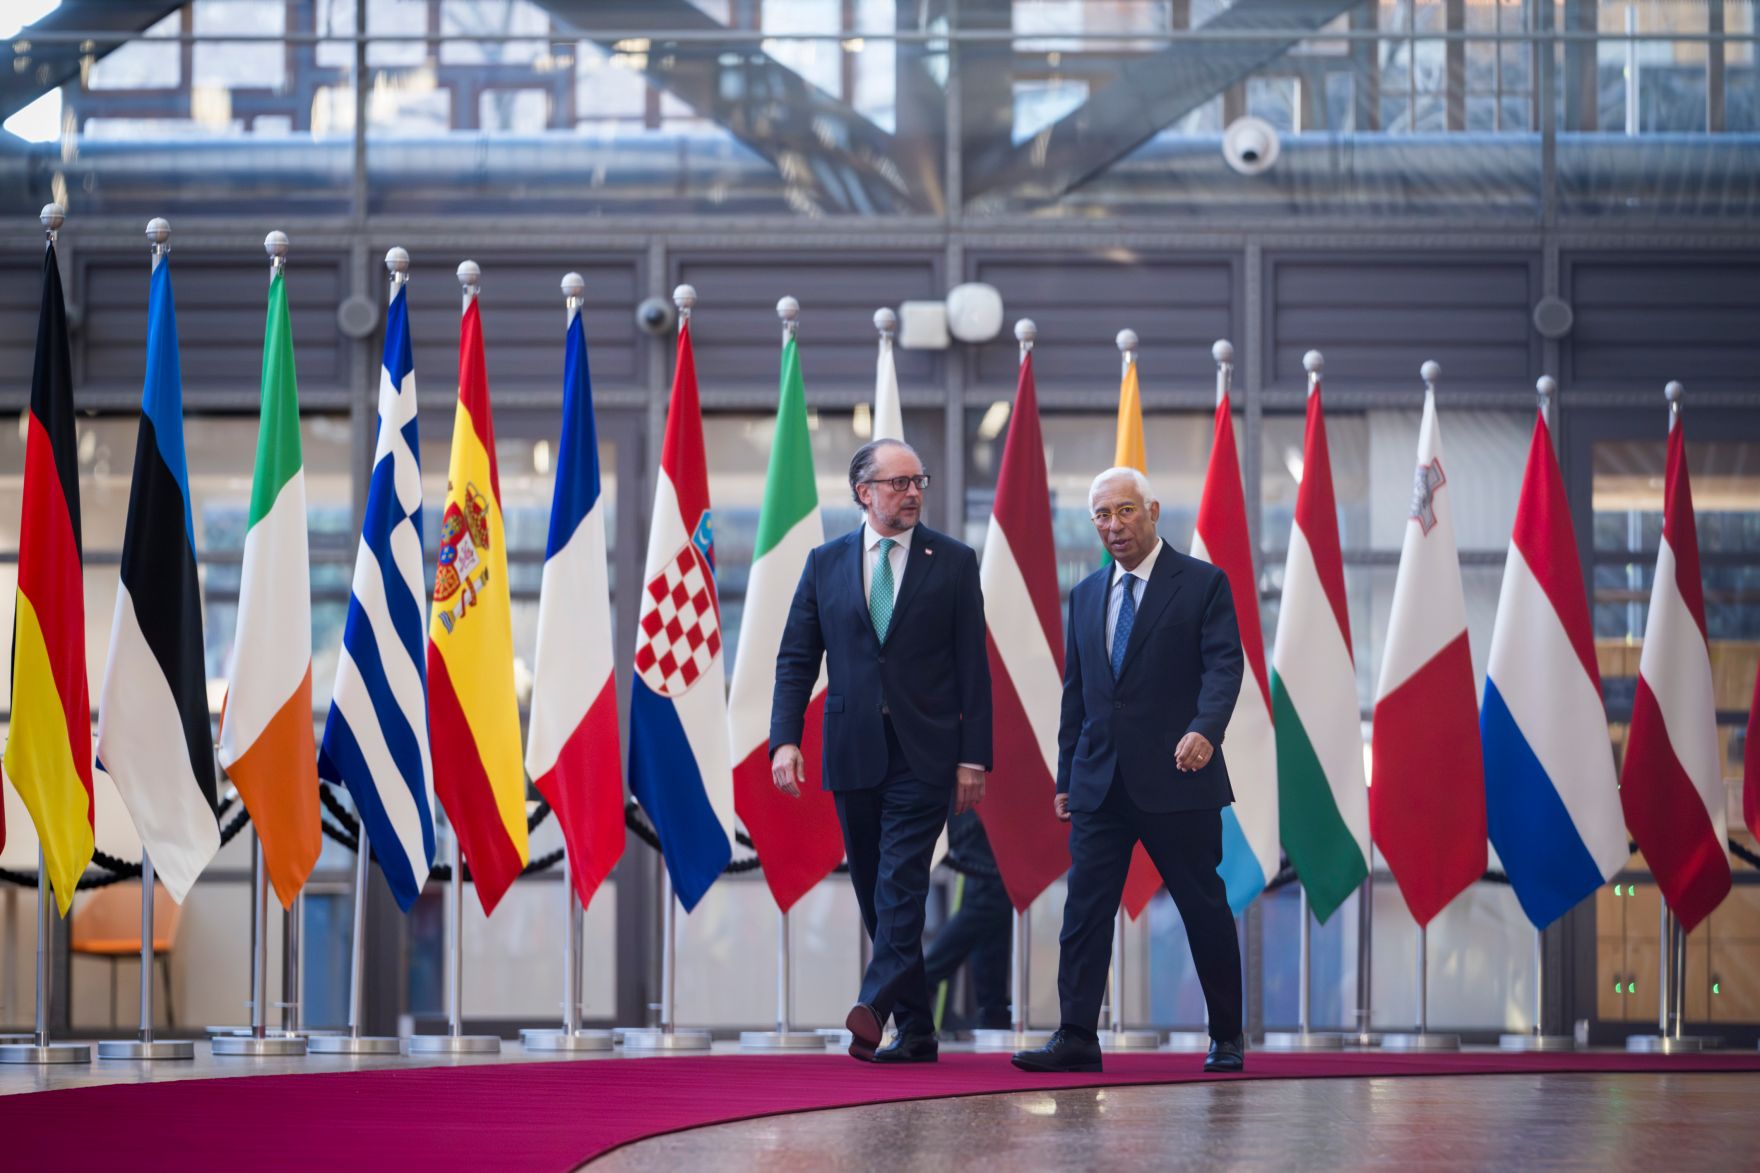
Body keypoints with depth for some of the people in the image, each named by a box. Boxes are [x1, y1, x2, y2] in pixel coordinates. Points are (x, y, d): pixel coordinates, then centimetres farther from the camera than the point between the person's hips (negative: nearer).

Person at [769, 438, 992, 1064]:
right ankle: (915, 1030, 12)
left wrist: (974, 757, -5)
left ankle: (872, 1007, -28)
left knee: (901, 881, -17)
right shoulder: (826, 563, 9)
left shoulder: (953, 562, 3)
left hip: (923, 754, -3)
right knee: (875, 892, 6)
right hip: (853, 752, 3)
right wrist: (785, 739, -6)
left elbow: (973, 667, 1)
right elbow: (796, 659, 7)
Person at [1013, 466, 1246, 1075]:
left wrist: (1205, 730, -30)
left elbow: (1223, 665, -12)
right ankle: (1076, 1038, -3)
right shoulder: (1086, 595, 15)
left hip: (1176, 779, -4)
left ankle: (1226, 1038, 15)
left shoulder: (1202, 584, -1)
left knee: (1205, 909, 3)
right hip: (1100, 784, 5)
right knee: (1085, 907, -3)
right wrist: (1066, 778, 16)